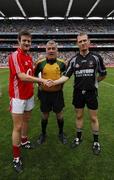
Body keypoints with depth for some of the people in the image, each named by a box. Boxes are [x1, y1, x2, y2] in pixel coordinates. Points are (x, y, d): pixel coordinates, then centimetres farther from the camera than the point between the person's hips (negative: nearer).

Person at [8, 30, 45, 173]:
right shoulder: (14, 56, -15)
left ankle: (24, 141, 44)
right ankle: (16, 157, 13)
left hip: (29, 95, 8)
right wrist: (42, 80, -27)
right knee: (17, 127, -1)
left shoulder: (29, 57, 11)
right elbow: (22, 76, -26)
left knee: (26, 120, 21)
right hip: (18, 97, -8)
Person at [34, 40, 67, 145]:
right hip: (44, 93, 0)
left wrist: (61, 84, 5)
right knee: (44, 115, 13)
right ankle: (43, 134, 35)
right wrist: (40, 83, 3)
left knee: (59, 114, 12)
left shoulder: (61, 63, -4)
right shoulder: (40, 63, -6)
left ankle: (61, 133, 34)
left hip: (58, 93, 0)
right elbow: (35, 75, 11)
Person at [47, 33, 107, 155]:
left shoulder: (96, 57, -4)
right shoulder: (73, 60, -1)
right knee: (79, 116, 14)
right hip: (78, 93, 2)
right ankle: (78, 137, 33)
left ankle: (96, 142, 26)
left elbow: (103, 74, 8)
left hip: (91, 92, -1)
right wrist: (54, 82, -21)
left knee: (93, 118, 8)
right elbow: (66, 76, -7)